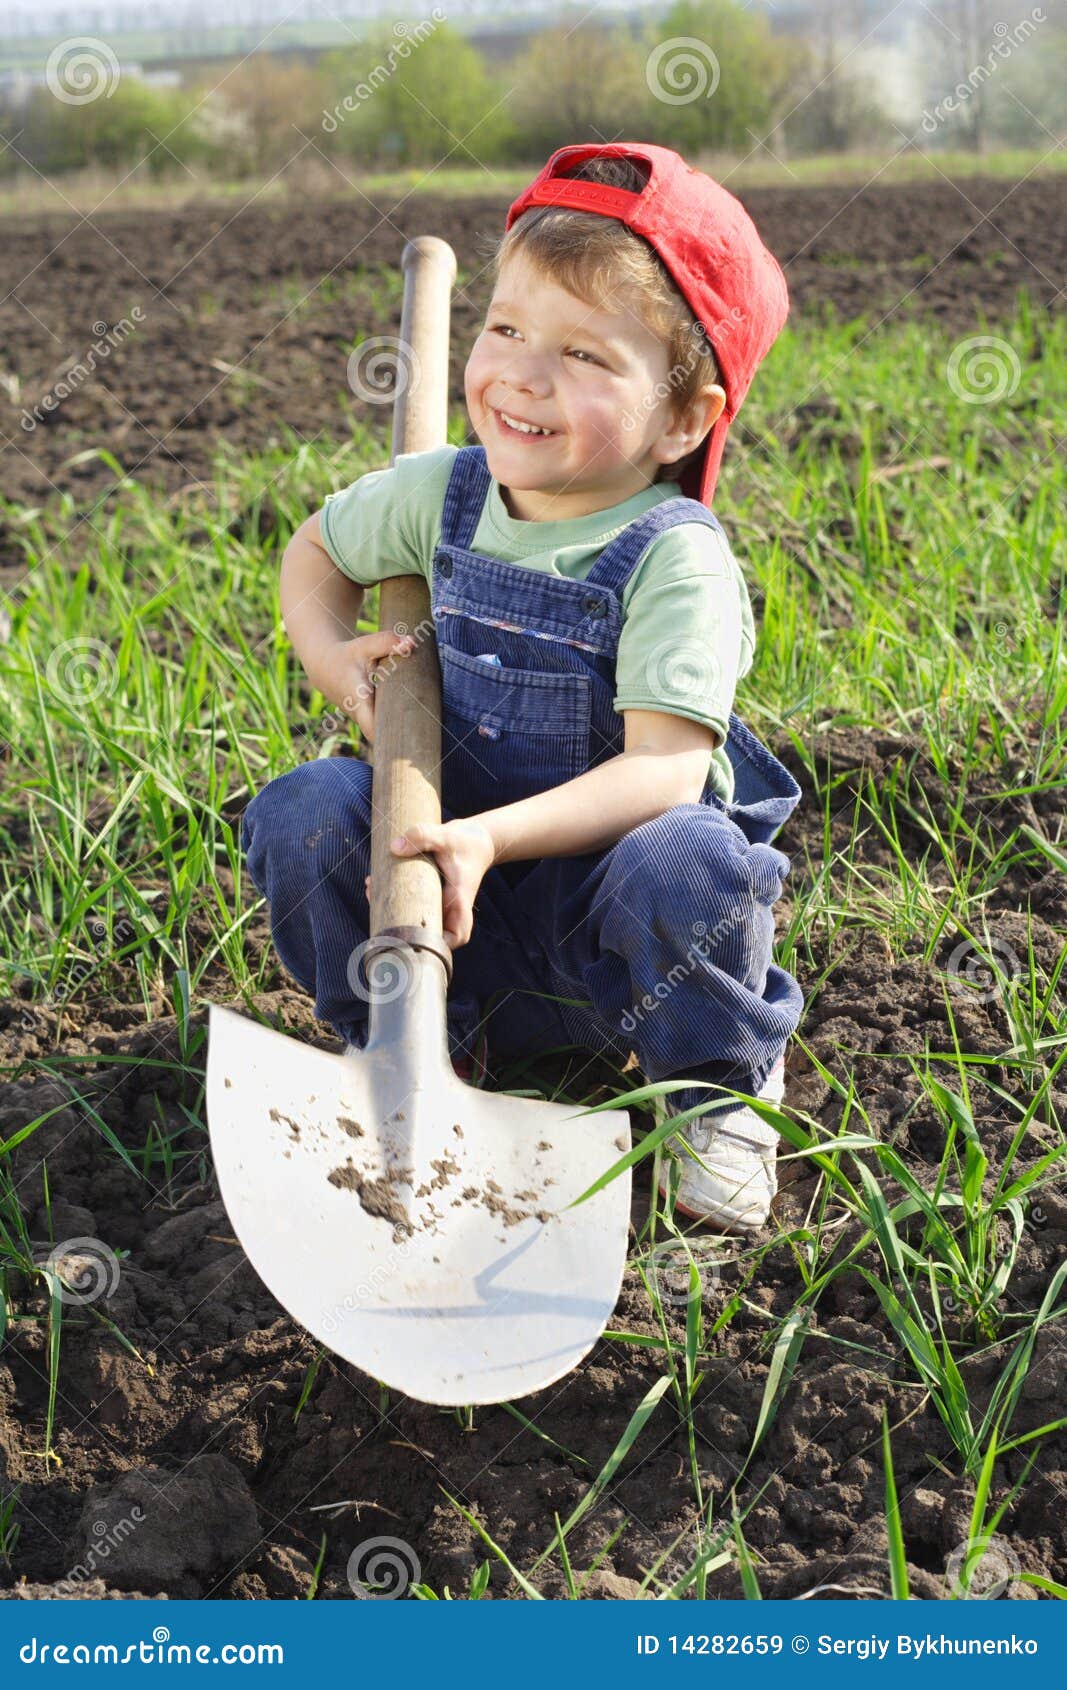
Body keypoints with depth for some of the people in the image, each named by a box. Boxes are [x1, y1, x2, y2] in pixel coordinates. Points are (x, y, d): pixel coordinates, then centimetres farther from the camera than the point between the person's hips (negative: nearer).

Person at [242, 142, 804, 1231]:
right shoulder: (445, 494, -3)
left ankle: (720, 1088, -4)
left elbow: (664, 769, -29)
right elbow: (314, 551, 17)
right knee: (304, 810, -17)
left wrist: (494, 835, -40)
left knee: (684, 860, -36)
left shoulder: (676, 559, -20)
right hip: (462, 873, 4)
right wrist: (337, 664, -3)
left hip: (605, 871, -4)